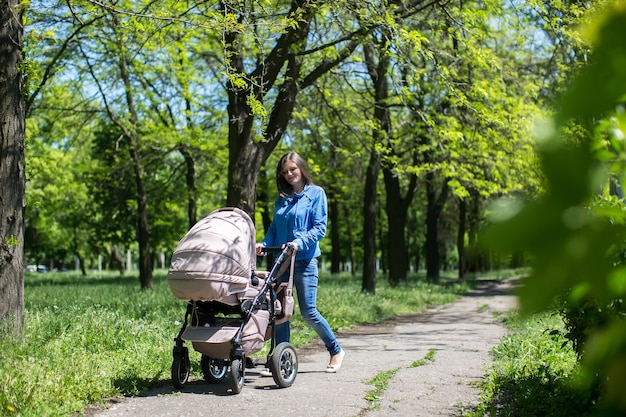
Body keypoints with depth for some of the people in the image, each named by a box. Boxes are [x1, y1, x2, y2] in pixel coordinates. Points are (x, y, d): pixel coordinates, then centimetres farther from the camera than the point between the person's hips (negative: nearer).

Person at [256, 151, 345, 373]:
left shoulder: (316, 193, 0)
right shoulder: (281, 198, 15)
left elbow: (320, 228, -7)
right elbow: (274, 227, 17)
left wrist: (300, 242, -21)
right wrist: (264, 244, -2)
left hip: (304, 260, -5)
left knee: (308, 312, -5)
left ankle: (336, 351, 14)